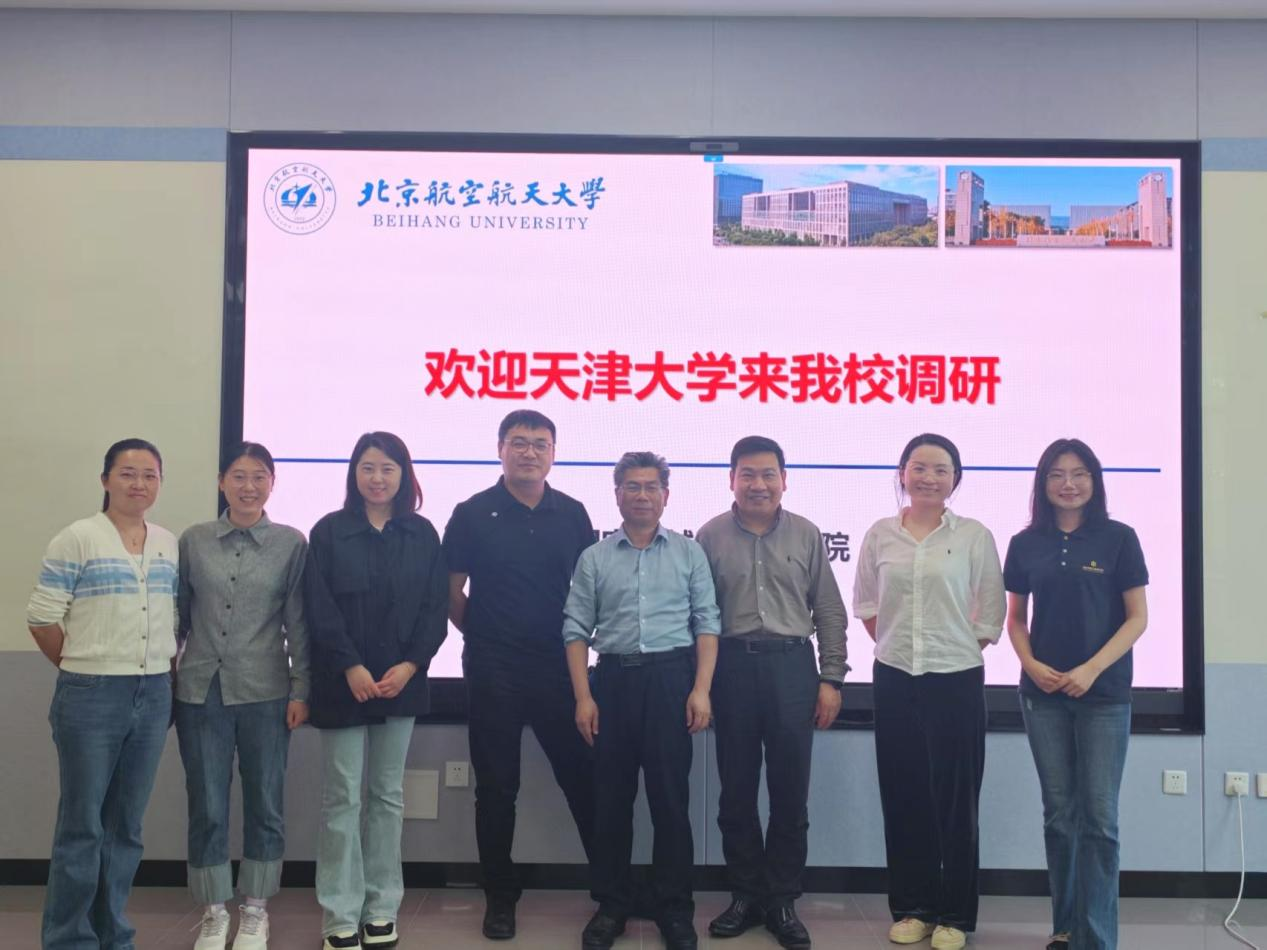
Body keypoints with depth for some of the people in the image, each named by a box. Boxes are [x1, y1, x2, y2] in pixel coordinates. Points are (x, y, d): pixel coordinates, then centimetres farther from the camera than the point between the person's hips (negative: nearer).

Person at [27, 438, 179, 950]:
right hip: (91, 698, -5)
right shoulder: (77, 539, -7)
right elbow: (42, 619, -7)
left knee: (126, 826, 13)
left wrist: (165, 673, 7)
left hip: (154, 697, 5)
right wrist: (84, 670, 1)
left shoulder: (170, 544, 9)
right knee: (82, 825, 2)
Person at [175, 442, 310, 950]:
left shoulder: (291, 543, -1)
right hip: (200, 690, 1)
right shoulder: (194, 541, 3)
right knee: (206, 807, 6)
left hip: (265, 693, -1)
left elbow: (298, 622, -1)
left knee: (264, 804, 7)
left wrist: (301, 690, -4)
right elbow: (178, 616, 7)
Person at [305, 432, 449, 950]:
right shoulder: (329, 531, 0)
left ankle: (381, 908, 19)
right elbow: (319, 609, -6)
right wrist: (351, 667, -15)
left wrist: (410, 664, -11)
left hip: (401, 682, 2)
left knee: (388, 796, 9)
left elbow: (436, 607, 2)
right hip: (343, 683, -2)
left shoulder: (423, 534, 5)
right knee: (342, 798, 2)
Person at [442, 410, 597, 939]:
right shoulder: (473, 514, -2)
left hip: (559, 665, 1)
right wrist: (483, 636, 6)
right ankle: (500, 895, 23)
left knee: (582, 777, 7)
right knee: (497, 785, 9)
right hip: (493, 669, -1)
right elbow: (451, 593, 2)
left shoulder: (572, 514, 3)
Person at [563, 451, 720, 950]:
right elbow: (576, 629, 5)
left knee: (671, 796, 4)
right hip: (614, 679, 1)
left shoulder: (689, 552, 5)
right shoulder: (594, 558, 7)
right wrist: (583, 697, -3)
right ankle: (611, 904, 21)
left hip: (671, 677, -1)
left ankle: (675, 908, 17)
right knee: (611, 797, 8)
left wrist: (701, 690, -7)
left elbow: (707, 623, 2)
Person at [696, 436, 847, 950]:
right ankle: (745, 894, 23)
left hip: (793, 665, 0)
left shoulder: (806, 535, 5)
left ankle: (782, 899, 19)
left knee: (790, 791, 6)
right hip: (732, 666, 0)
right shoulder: (711, 536, 3)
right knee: (737, 790, 9)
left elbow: (829, 612, 6)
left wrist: (831, 678, 1)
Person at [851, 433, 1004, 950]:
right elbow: (865, 603, 12)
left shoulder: (974, 535, -3)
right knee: (902, 796, 8)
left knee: (955, 799, 5)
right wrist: (896, 644, 5)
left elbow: (991, 612, 1)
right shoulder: (880, 534, 3)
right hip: (895, 679, 2)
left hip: (958, 680, -2)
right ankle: (910, 907, 21)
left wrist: (957, 651, 1)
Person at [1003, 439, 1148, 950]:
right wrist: (1030, 664, -8)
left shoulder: (1118, 538, -2)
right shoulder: (1026, 544, 5)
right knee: (1059, 812, 9)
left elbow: (1138, 617, -3)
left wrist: (1092, 669, -14)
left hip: (1104, 694, -2)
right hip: (1043, 694, 2)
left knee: (1099, 816, -2)